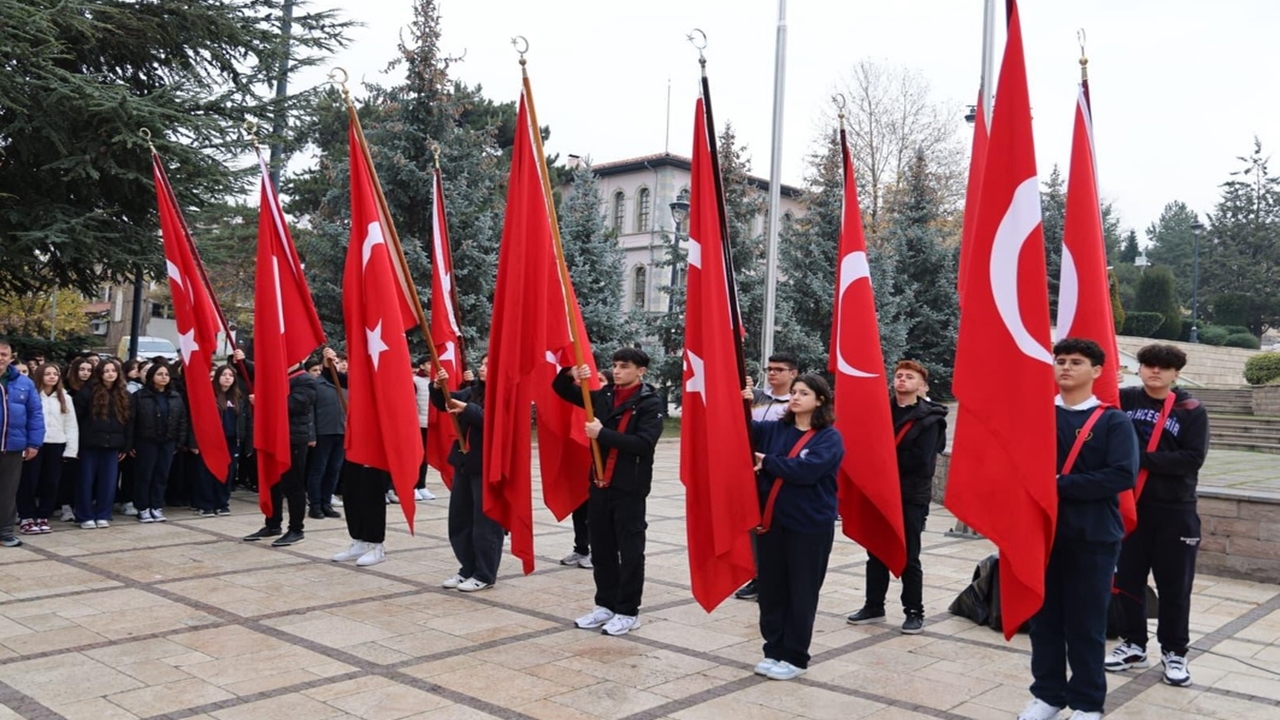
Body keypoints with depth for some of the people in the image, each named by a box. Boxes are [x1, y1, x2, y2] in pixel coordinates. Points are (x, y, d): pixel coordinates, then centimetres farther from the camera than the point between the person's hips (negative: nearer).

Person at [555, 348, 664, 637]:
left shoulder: (650, 402, -8)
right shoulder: (604, 395, 9)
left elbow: (644, 443, -21)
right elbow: (562, 391, 15)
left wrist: (602, 433, -20)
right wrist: (569, 374, -7)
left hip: (629, 488, -6)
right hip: (599, 484, 6)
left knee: (630, 551, 3)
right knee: (601, 549, 13)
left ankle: (628, 612, 13)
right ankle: (606, 605, 26)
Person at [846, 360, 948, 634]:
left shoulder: (929, 419, -6)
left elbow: (921, 462, -16)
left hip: (911, 498, -4)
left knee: (908, 558, 3)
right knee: (876, 553, 12)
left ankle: (914, 612, 16)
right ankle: (873, 606, 24)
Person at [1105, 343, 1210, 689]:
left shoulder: (1192, 410, -4)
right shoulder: (1124, 399, 2)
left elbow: (1192, 459, -13)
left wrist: (1142, 458, -18)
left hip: (1175, 511, -2)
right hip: (1129, 505, 2)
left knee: (1174, 584, 6)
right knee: (1128, 578, 10)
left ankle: (1174, 652, 21)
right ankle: (1133, 644, 25)